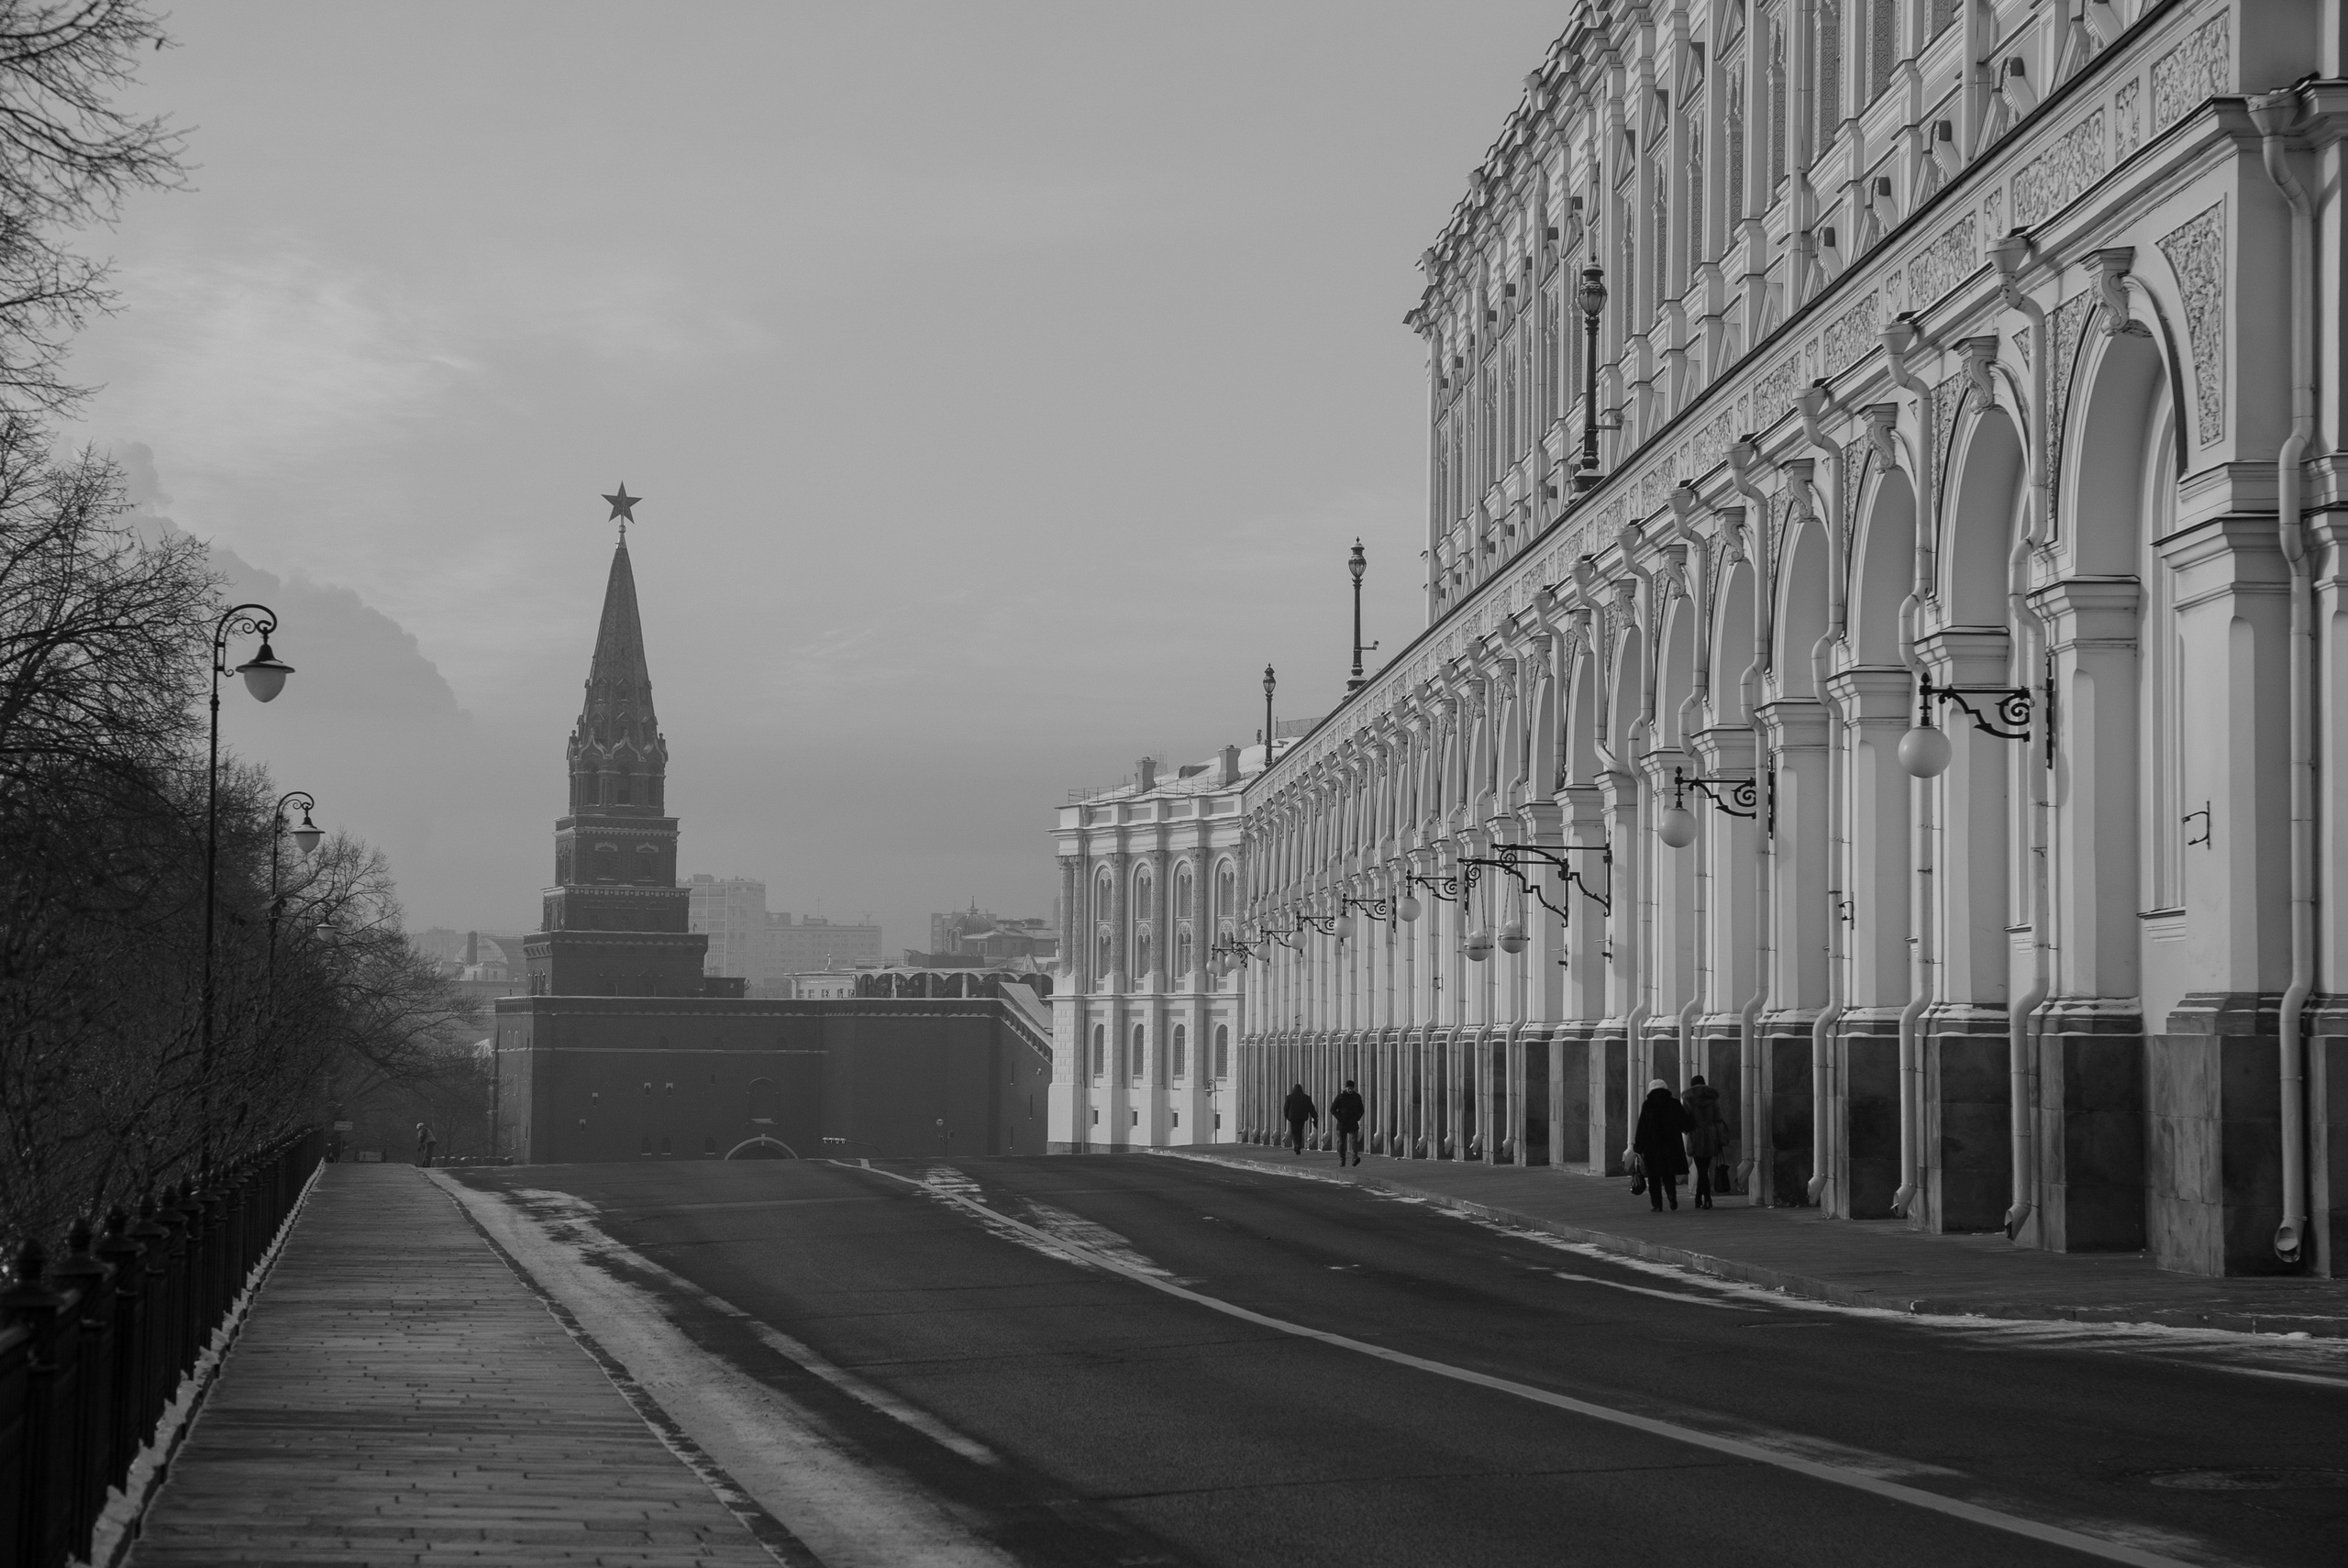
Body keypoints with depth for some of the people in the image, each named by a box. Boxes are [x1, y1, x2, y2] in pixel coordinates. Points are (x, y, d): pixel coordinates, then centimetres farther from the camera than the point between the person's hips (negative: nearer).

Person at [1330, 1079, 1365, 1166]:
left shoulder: (1357, 1097, 6)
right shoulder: (1340, 1097, -2)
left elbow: (1361, 1110, 17)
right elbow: (1332, 1109, 0)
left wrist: (1357, 1118, -1)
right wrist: (1339, 1118, -11)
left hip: (1353, 1124, 1)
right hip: (1342, 1124, -1)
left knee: (1355, 1141, -16)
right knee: (1341, 1143, 3)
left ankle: (1355, 1158, -27)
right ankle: (1341, 1161, 12)